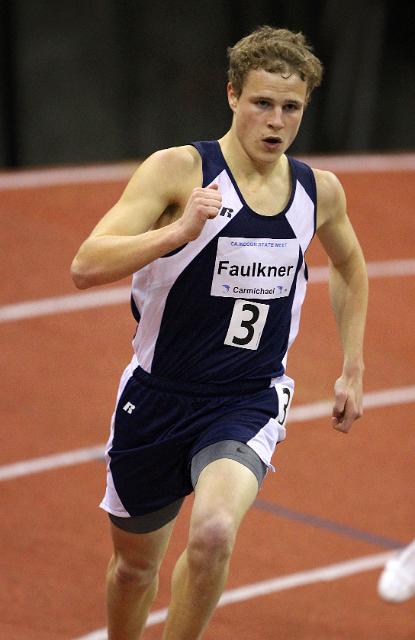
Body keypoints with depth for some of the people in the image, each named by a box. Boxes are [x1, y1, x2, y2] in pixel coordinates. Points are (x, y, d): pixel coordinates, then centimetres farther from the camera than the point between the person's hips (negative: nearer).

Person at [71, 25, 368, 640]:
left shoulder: (319, 191, 0)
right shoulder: (177, 169, -14)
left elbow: (350, 266, 23)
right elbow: (86, 267, -23)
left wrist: (353, 369, 19)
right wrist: (179, 231, -37)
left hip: (249, 403, 1)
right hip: (158, 398, -1)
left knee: (214, 532, -27)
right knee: (136, 563, 14)